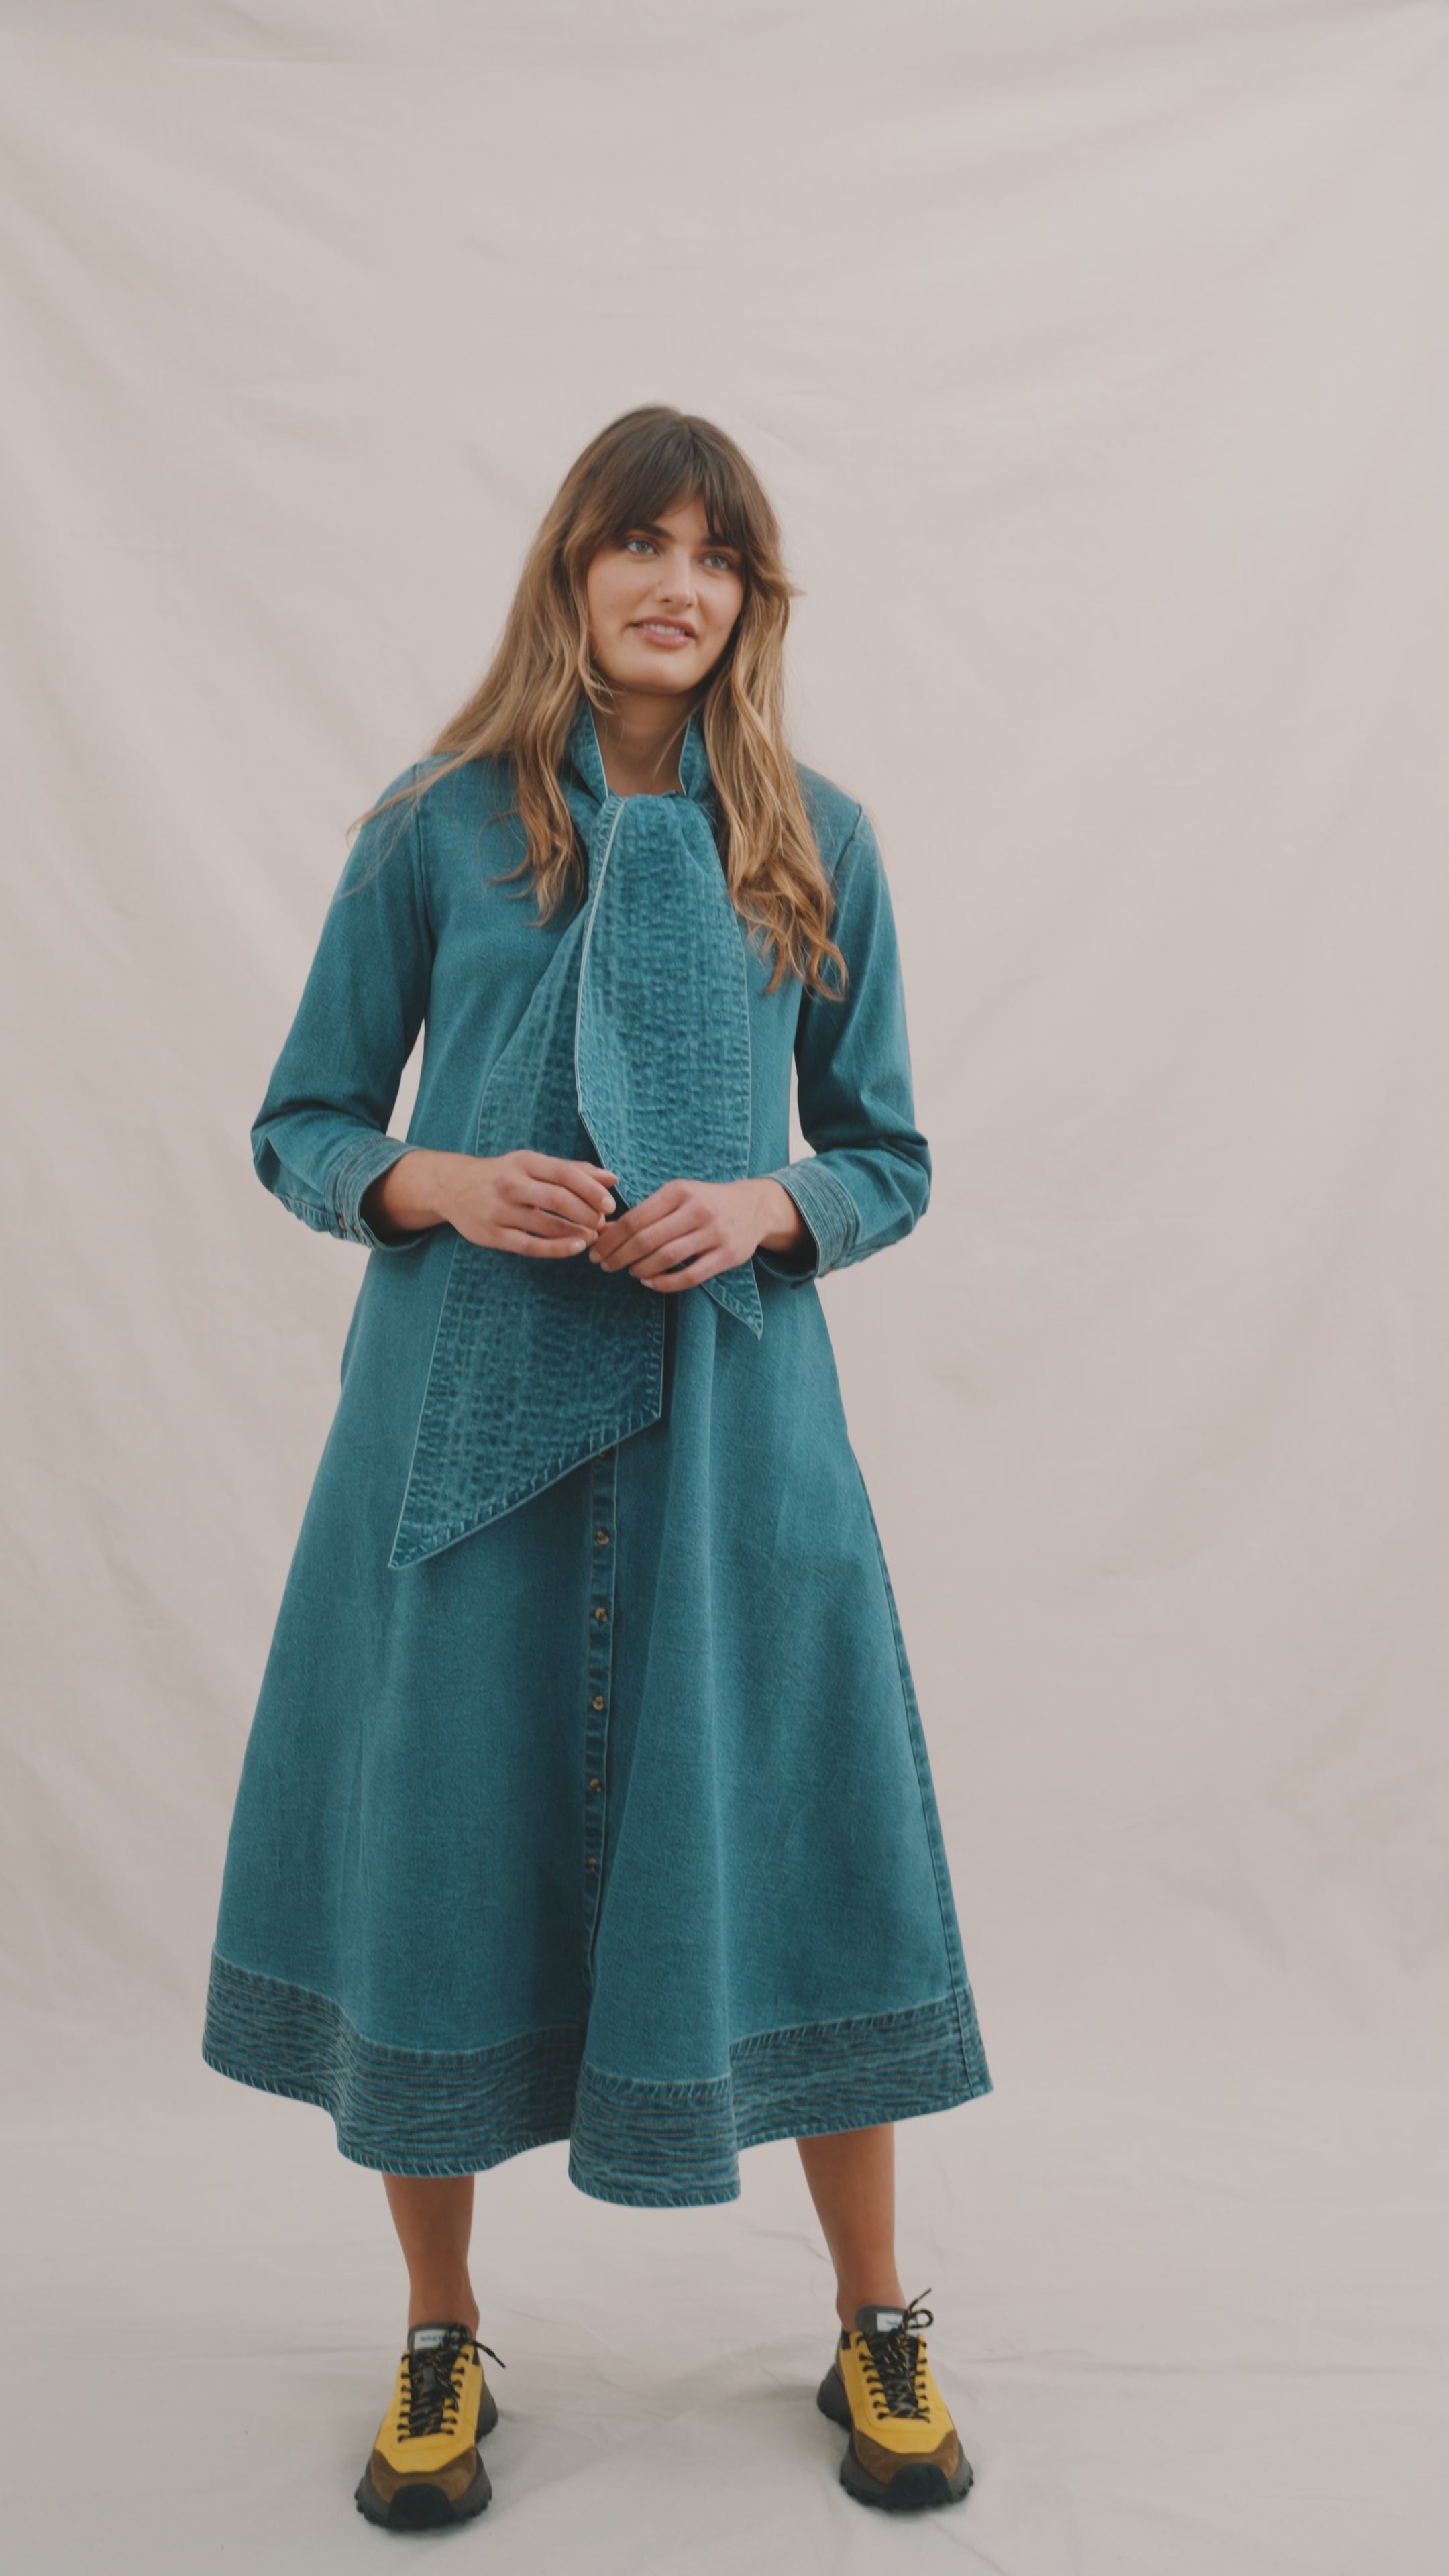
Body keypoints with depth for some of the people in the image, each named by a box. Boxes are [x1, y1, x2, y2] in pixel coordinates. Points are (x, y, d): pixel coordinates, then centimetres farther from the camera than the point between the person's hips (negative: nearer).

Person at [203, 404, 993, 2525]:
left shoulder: (817, 843, 6)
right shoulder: (437, 824, 4)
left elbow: (889, 1157, 10)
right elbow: (301, 1125, 6)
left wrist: (765, 1205, -11)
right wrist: (441, 1182, -13)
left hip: (729, 1413, 1)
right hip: (467, 1411, 0)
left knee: (797, 1838, 4)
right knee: (444, 1845, 6)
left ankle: (879, 2334, 27)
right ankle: (442, 2344, 29)